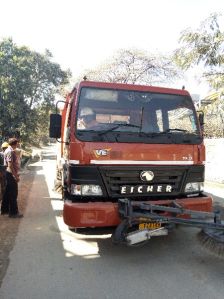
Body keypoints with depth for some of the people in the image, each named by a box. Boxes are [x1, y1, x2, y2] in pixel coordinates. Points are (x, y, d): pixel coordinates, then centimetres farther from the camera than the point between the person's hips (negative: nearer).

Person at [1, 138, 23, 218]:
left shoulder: (8, 150, 15)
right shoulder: (10, 151, -17)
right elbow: (10, 165, -22)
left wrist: (16, 174, 22)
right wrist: (15, 176, -21)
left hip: (9, 174, 10)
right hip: (11, 175, -10)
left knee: (7, 193, 16)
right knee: (13, 194, -4)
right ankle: (13, 212, 3)